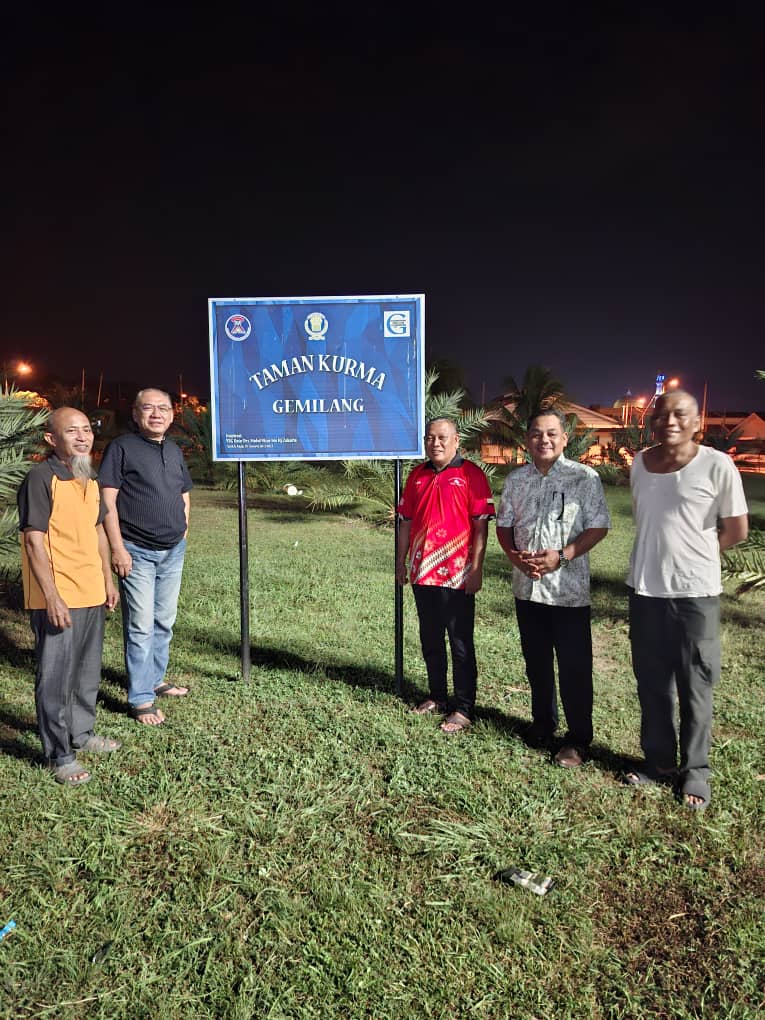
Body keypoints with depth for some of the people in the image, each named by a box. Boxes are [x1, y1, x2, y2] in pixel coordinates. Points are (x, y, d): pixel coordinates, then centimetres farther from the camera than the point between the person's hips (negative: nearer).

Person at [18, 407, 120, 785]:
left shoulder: (88, 479, 10)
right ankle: (59, 755, 17)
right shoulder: (40, 479, -15)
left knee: (88, 672, 20)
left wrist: (108, 579, 17)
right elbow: (34, 542, -17)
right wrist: (53, 598, -19)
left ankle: (82, 733, 38)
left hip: (92, 595, 8)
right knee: (55, 677, 4)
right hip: (56, 600, -8)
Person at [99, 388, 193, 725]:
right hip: (137, 553, -6)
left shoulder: (174, 450, 12)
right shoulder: (122, 447, -7)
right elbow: (107, 500, -12)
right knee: (141, 627, -2)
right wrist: (118, 548, -17)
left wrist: (183, 533, 12)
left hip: (173, 552, 6)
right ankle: (140, 699, 8)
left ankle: (155, 680, 31)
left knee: (164, 622, 15)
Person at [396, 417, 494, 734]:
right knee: (430, 640, 16)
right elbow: (406, 522, 14)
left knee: (461, 644, 3)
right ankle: (437, 696, 31)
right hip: (422, 573, 6)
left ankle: (464, 709, 12)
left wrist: (476, 568, -14)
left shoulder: (470, 475, -7)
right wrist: (401, 562, 12)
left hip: (457, 575, -6)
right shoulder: (417, 476, 10)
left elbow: (480, 524, -9)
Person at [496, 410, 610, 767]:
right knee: (536, 663, 17)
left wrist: (562, 556, -18)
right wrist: (515, 556, -7)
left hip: (569, 590, -4)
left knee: (574, 668, 2)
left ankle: (578, 739, 18)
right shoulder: (515, 479, 7)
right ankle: (542, 724, 35)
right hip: (527, 587, 5)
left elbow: (598, 527, -7)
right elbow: (504, 525, 12)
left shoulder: (585, 477, -6)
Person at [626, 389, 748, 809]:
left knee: (694, 687, 7)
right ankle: (658, 760, 29)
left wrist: (694, 555, 3)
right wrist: (661, 556, 7)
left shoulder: (716, 465, -11)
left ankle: (695, 771, 23)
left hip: (694, 592, -4)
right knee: (651, 682, 13)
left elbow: (737, 530, -4)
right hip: (644, 590, 5)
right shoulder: (639, 463, 4)